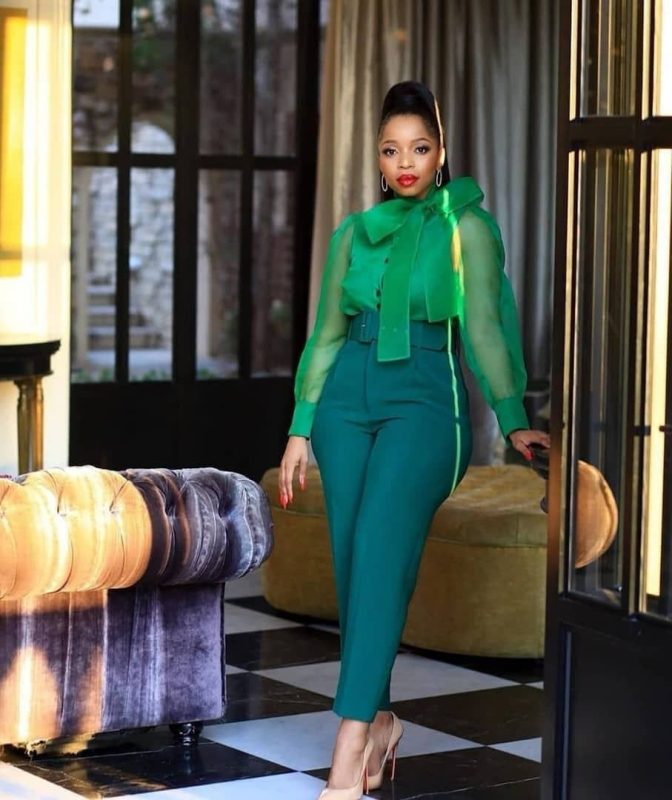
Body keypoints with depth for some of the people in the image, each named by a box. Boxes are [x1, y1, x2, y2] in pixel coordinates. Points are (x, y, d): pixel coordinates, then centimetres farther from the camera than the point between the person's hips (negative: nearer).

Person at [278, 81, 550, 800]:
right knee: (351, 563, 3)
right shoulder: (354, 233, 13)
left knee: (378, 557, -18)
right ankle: (379, 721, 19)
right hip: (348, 399, 5)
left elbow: (483, 329, -2)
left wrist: (513, 421, -8)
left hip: (424, 401, -5)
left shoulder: (466, 227, 2)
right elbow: (326, 335, 16)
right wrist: (300, 429, 12)